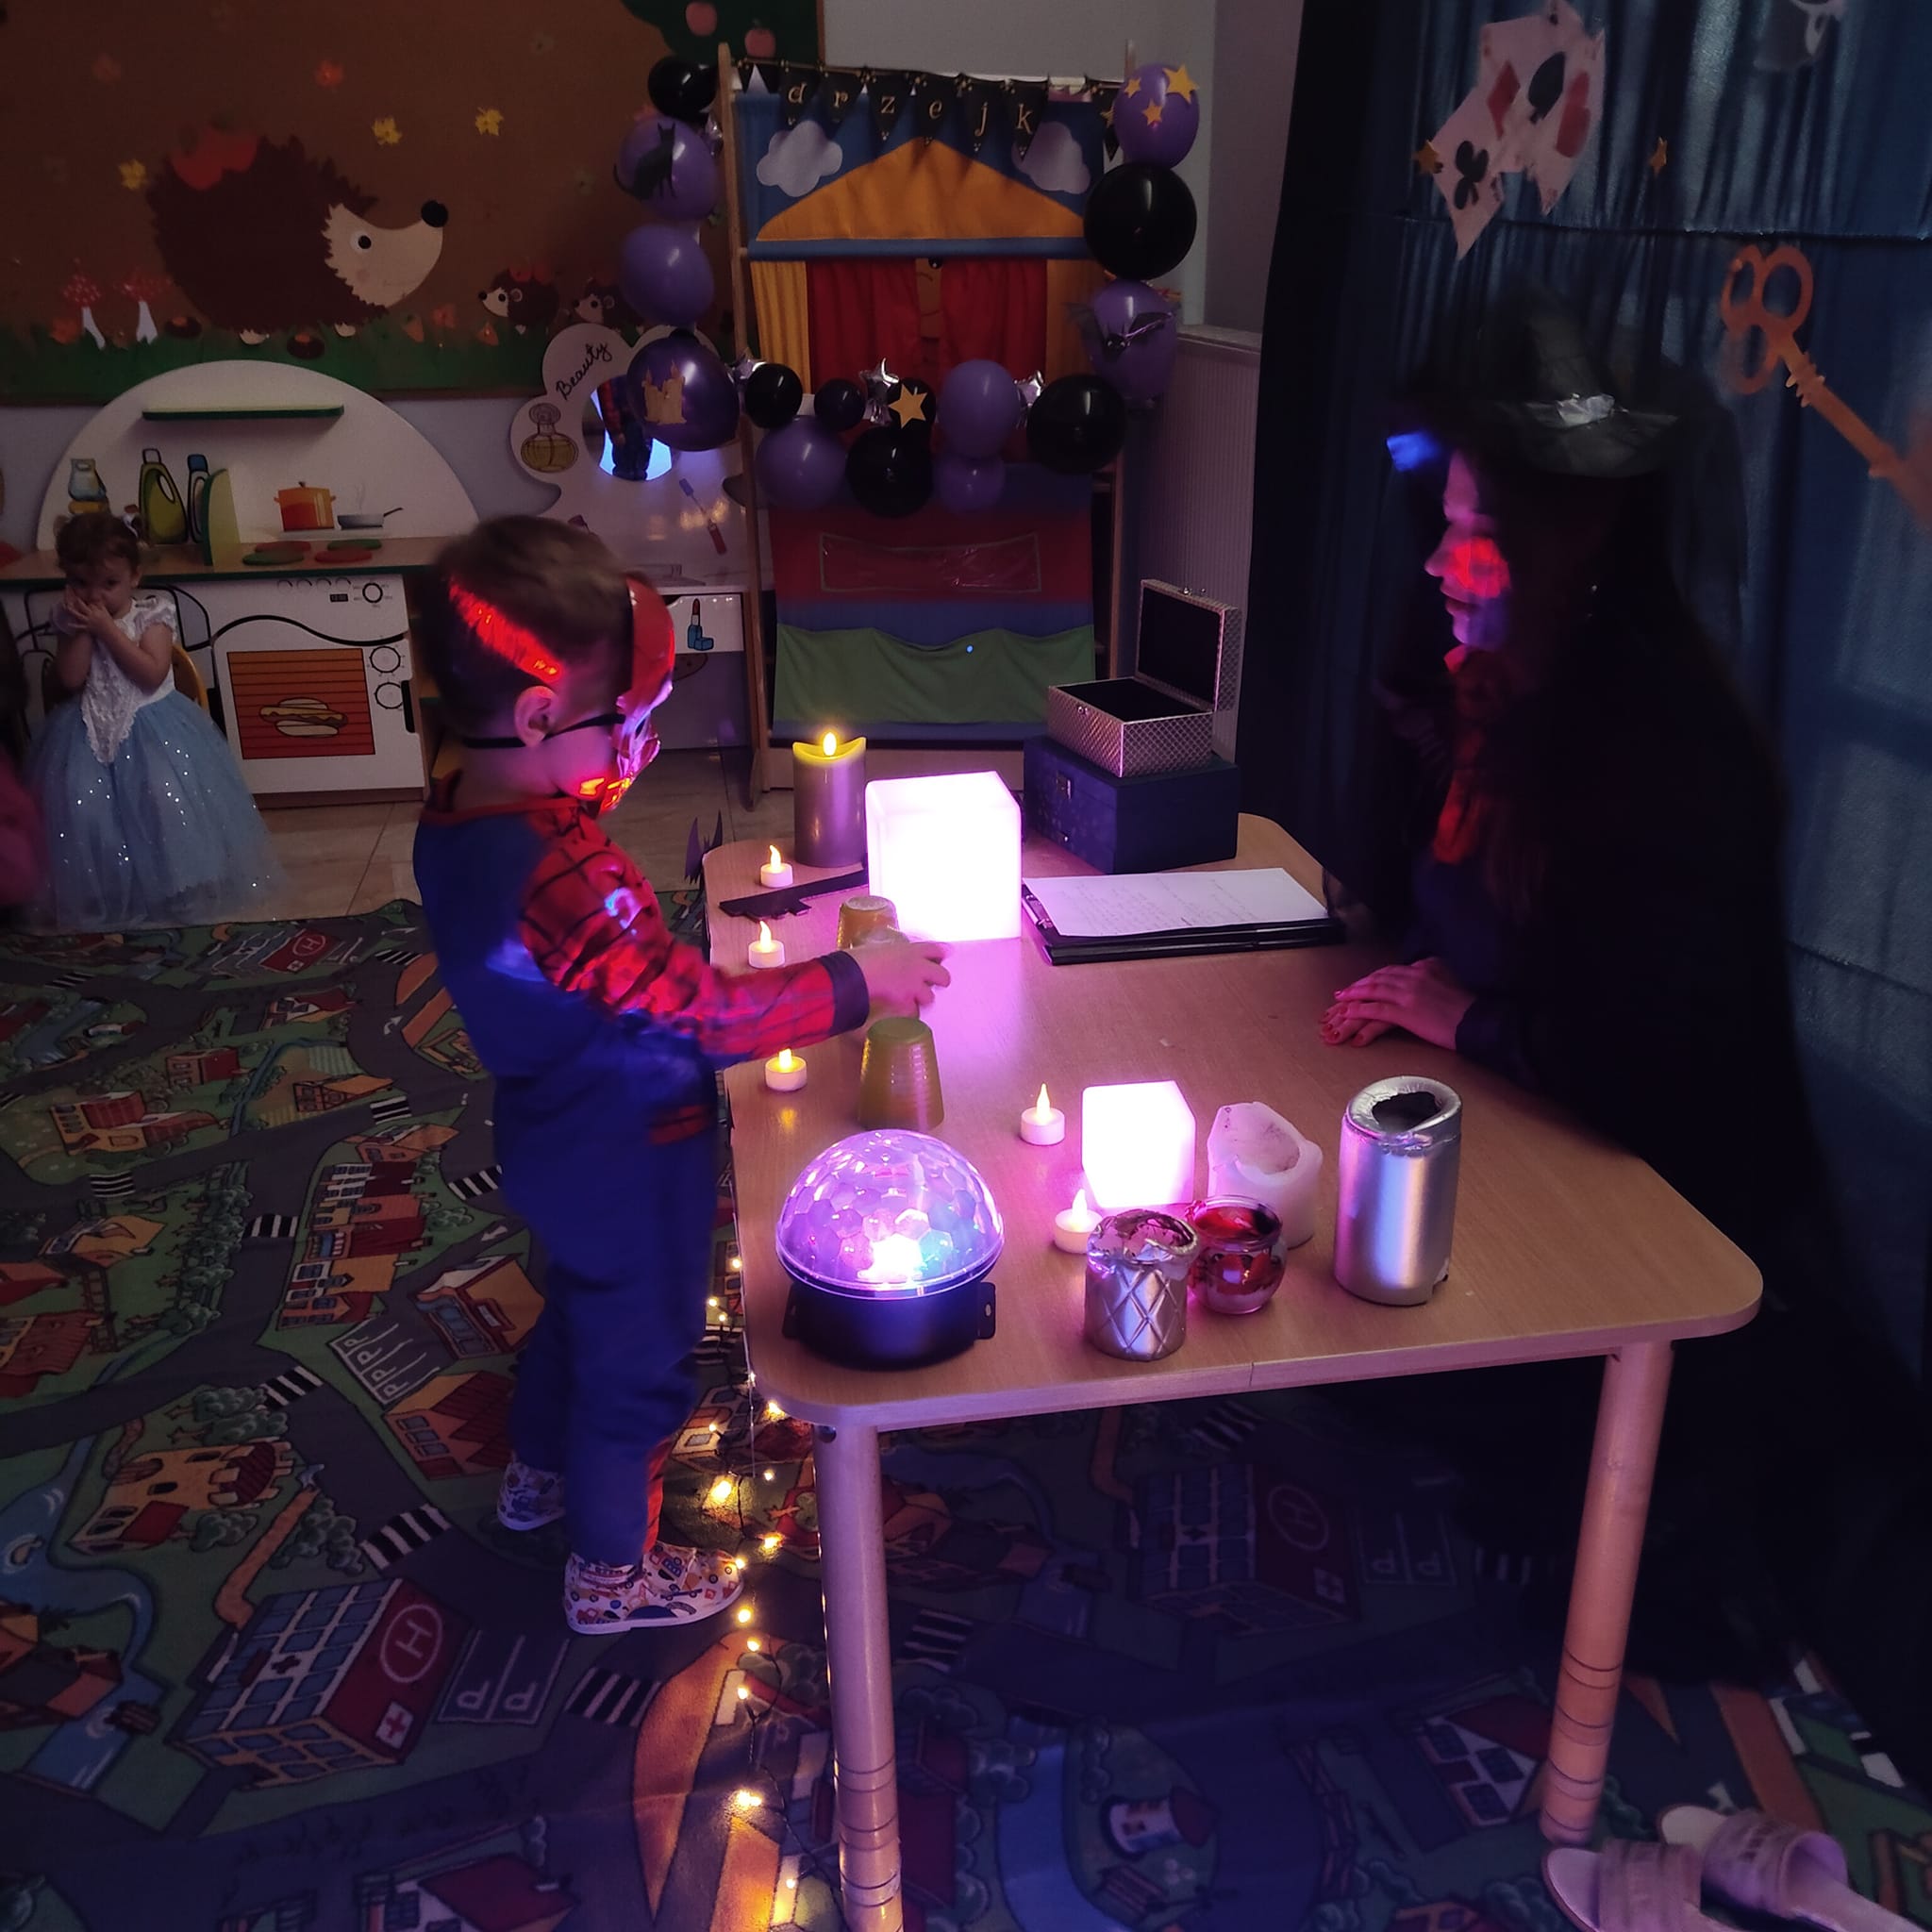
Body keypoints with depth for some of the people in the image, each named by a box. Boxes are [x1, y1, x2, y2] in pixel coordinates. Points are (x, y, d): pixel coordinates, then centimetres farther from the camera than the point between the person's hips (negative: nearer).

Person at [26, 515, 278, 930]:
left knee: (167, 798, -17)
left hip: (152, 726, -2)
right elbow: (69, 679, -7)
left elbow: (152, 674, -19)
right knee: (81, 805, -14)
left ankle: (179, 890, 0)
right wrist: (82, 630, -14)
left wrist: (108, 629, -20)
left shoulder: (151, 615, -6)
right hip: (91, 730, 2)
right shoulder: (71, 620, 3)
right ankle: (95, 894, 1)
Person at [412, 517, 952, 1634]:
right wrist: (858, 986, -25)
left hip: (557, 1138, 9)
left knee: (582, 1303, 33)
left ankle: (542, 1470, 58)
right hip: (631, 1160, -9)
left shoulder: (454, 822, -7)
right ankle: (614, 1570, 37)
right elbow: (706, 1013, -33)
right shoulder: (565, 875, -37)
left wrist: (604, 773, 2)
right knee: (642, 1354, 14)